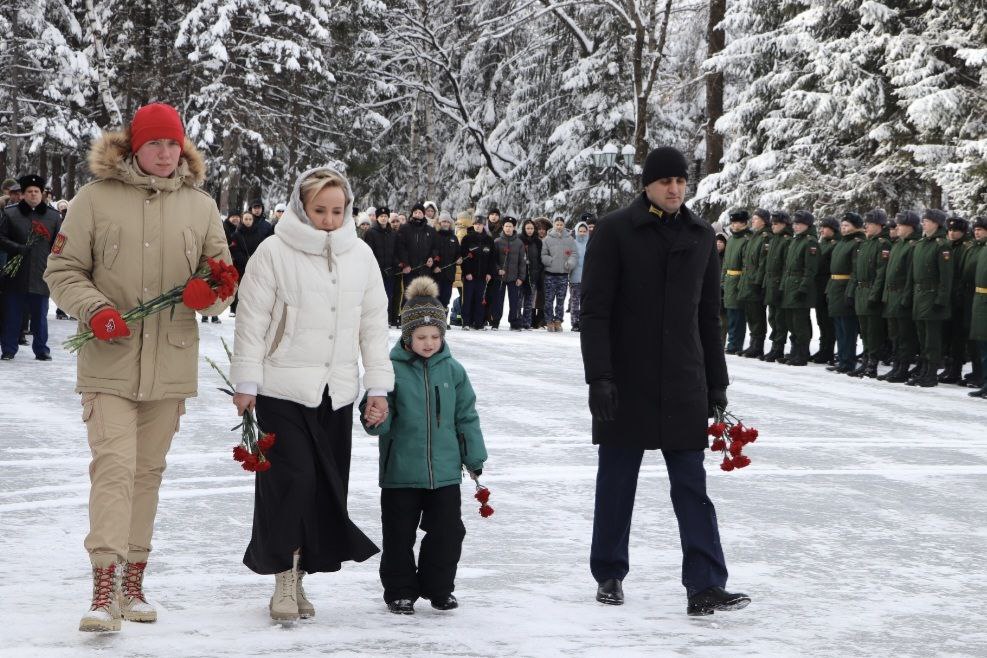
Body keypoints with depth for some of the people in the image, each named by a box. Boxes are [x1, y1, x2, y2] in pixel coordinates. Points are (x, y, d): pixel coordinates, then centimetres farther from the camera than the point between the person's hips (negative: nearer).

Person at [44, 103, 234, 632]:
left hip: (171, 363, 4)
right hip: (110, 360, -3)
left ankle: (133, 582, 23)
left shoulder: (201, 205, 7)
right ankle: (104, 589, -17)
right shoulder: (96, 197, -2)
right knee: (113, 465, -14)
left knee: (148, 471, 12)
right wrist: (95, 309, -16)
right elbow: (62, 269, 0)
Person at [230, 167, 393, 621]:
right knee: (291, 480, -10)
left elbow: (374, 324, 11)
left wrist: (378, 385, 7)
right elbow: (252, 323, -4)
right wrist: (246, 383, -7)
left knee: (327, 488, 4)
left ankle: (299, 576, 16)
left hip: (337, 392, 4)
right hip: (283, 389, -4)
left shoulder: (360, 255, 8)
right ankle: (284, 581, 0)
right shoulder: (274, 252, -5)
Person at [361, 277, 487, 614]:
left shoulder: (452, 370, 3)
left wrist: (475, 457, 9)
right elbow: (382, 414, -6)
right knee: (399, 534, 6)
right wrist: (374, 420, -29)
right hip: (401, 470, -2)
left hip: (445, 471, 3)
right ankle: (400, 590, 18)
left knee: (447, 530, 6)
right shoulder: (392, 369, -7)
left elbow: (466, 416, 9)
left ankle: (438, 588, 21)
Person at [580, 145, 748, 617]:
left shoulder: (701, 235, 8)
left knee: (692, 486, -2)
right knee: (617, 480, 8)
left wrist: (717, 382, 12)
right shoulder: (614, 231, -5)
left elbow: (709, 314, 14)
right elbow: (595, 309, -8)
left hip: (683, 383, 3)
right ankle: (609, 575, 22)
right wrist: (599, 377, -15)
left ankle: (705, 587, -5)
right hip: (625, 381, -3)